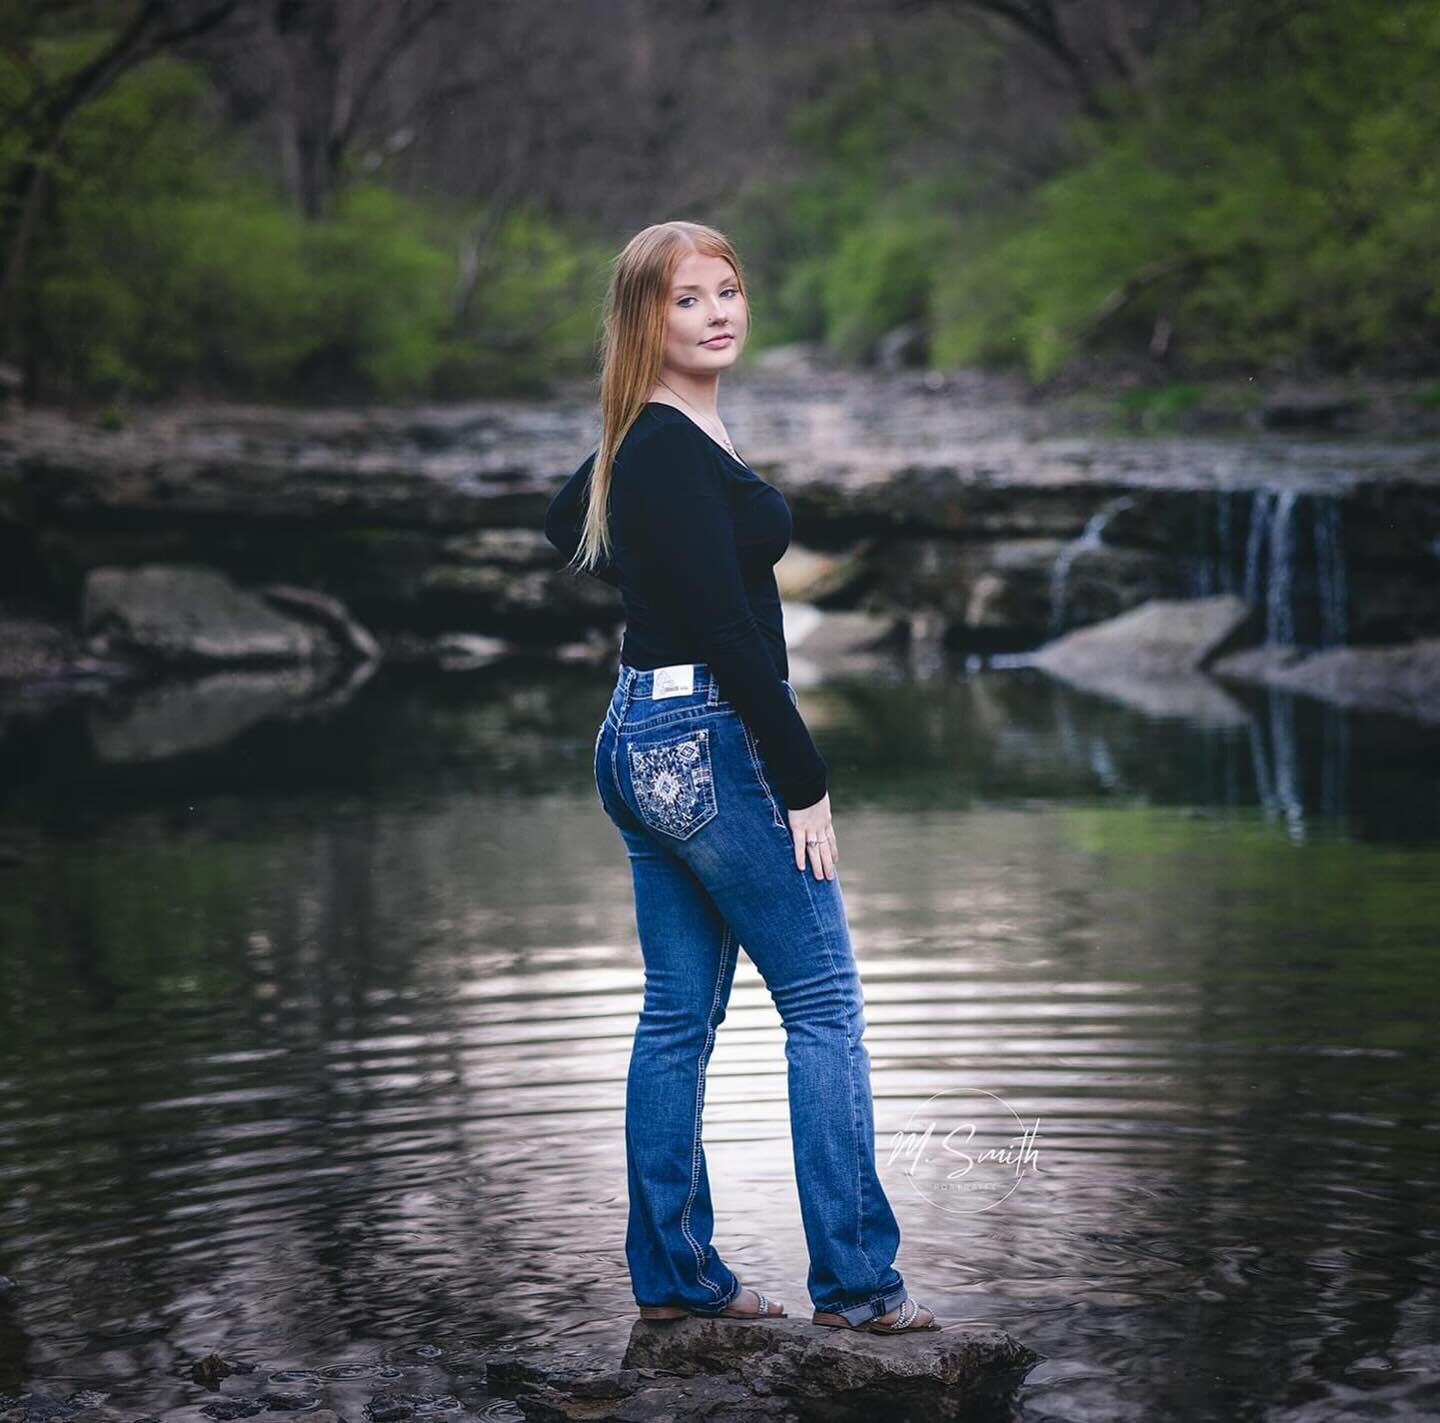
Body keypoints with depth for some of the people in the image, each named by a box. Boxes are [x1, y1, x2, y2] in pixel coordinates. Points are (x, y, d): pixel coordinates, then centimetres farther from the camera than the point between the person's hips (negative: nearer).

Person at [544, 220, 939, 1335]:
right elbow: (730, 631, -22)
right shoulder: (676, 450, -18)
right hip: (710, 742, -10)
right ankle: (856, 1280, 0)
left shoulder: (645, 438, 12)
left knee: (681, 1013, 12)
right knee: (825, 1004, -3)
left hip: (643, 745, 10)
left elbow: (565, 528, 32)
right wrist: (804, 783, -20)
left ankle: (673, 1273, 18)